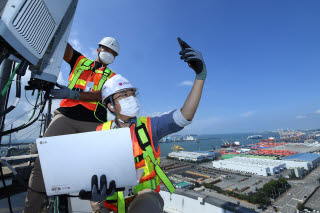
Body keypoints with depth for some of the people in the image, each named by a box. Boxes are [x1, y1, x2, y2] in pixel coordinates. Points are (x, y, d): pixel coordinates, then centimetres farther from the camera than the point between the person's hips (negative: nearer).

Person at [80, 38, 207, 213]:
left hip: (144, 198, -6)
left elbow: (183, 117, -20)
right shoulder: (101, 133, -3)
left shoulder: (148, 126, -9)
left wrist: (200, 75, -26)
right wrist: (94, 193, -25)